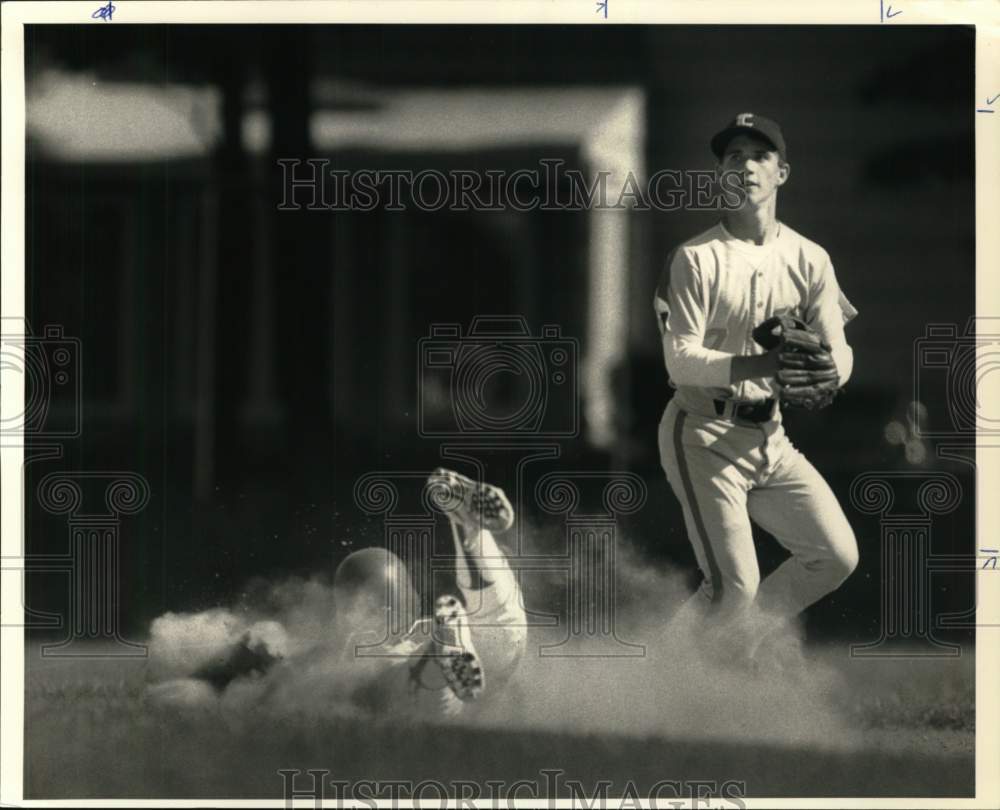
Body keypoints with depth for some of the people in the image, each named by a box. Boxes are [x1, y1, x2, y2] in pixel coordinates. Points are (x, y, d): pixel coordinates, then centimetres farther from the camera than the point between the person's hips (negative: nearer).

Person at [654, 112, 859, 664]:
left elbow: (839, 350, 0)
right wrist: (765, 364, -30)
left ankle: (733, 649, 18)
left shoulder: (809, 259, 7)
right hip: (704, 435, -6)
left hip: (770, 437, 6)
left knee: (837, 555, 1)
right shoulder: (695, 259, -8)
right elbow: (681, 360, -16)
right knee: (735, 587, -12)